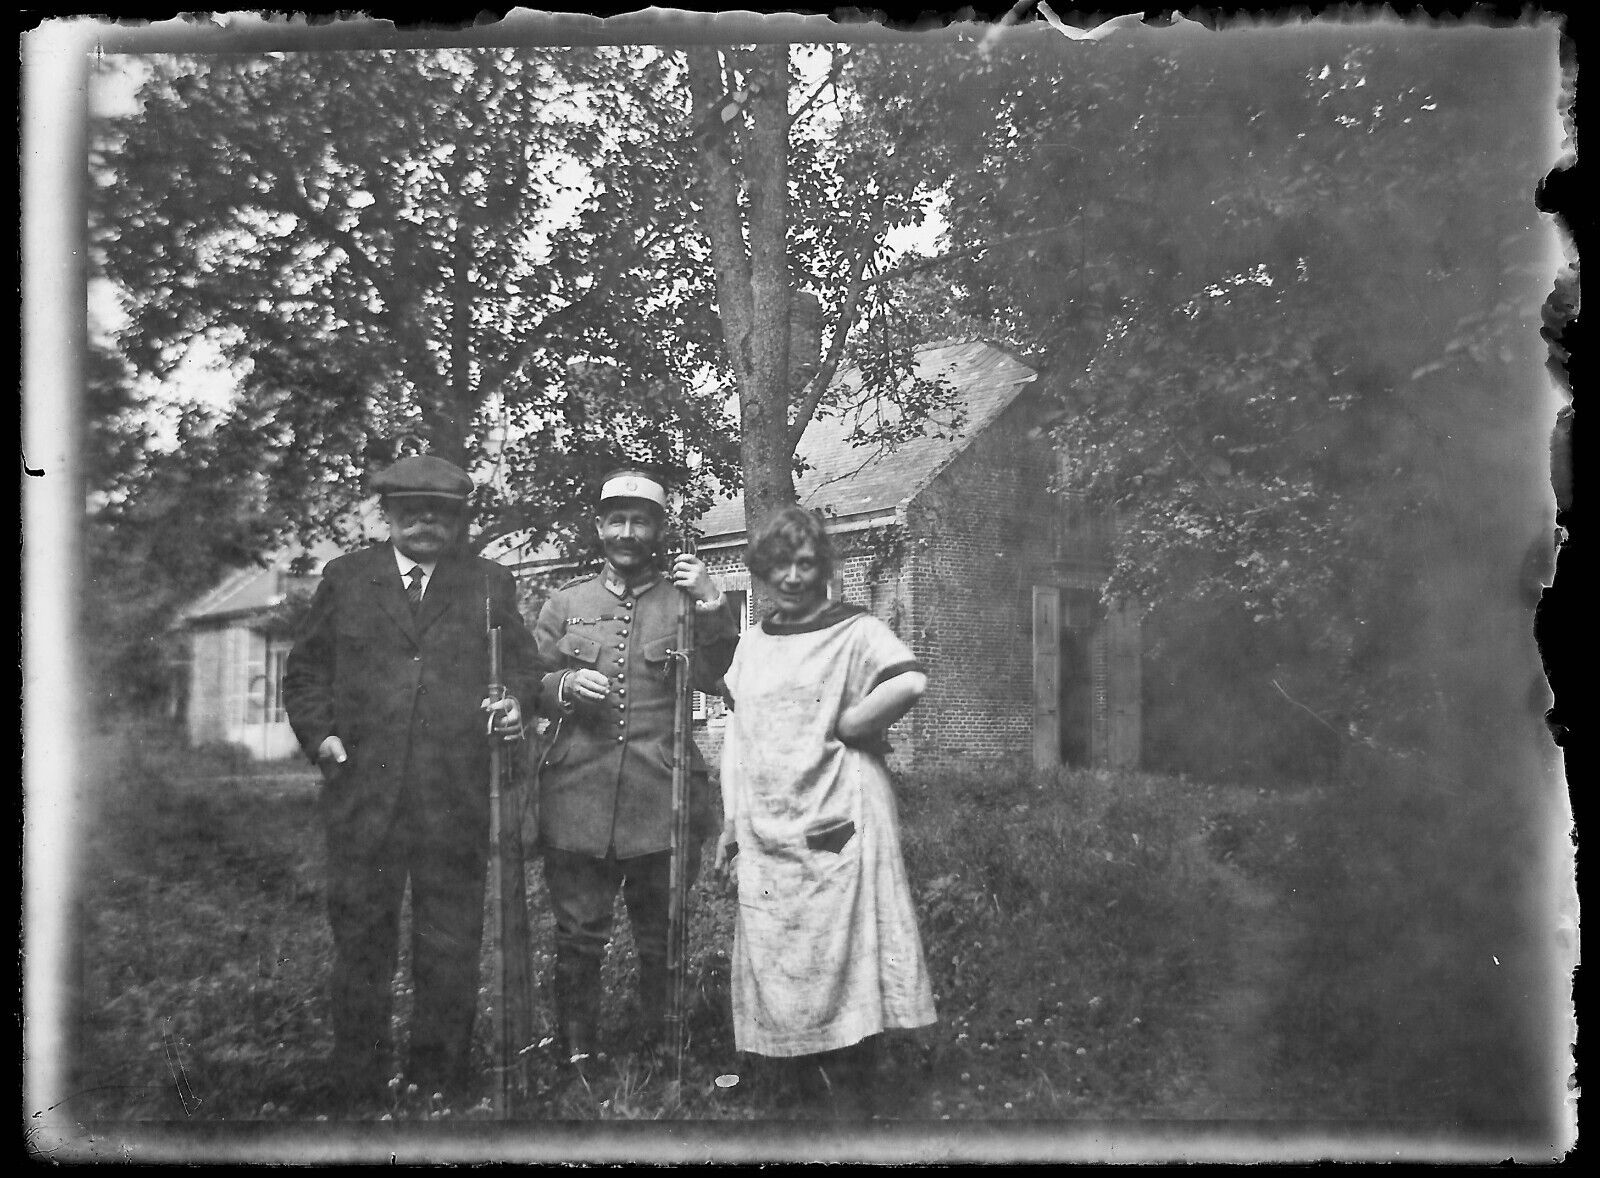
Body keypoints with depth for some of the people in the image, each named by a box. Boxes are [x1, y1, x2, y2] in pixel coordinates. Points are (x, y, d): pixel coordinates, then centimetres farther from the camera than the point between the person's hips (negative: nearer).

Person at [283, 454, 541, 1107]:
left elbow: (523, 666, 11)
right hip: (362, 794, 1)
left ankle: (439, 1080, 20)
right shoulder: (345, 577, 12)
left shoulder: (490, 584, 10)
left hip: (457, 801, 0)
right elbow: (305, 671, 14)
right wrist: (319, 734, -1)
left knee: (450, 951, 5)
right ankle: (354, 1086, 21)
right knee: (360, 943, 8)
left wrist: (513, 704, -10)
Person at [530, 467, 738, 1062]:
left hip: (662, 800, 0)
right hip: (576, 799, 1)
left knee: (661, 940, 11)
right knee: (578, 938, 7)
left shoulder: (683, 599, 6)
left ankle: (660, 1052, 27)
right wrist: (564, 685, -10)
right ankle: (575, 1055, 22)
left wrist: (712, 607, -18)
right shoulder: (566, 602, 9)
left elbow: (715, 679, -6)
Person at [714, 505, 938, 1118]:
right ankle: (810, 1095, 25)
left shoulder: (853, 630, -5)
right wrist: (731, 819, 14)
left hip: (835, 832, -6)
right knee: (779, 976, 10)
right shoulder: (752, 642, 15)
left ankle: (853, 1104, 10)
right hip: (764, 837, 6)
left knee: (839, 974, -3)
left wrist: (841, 727, -13)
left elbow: (910, 681, -24)